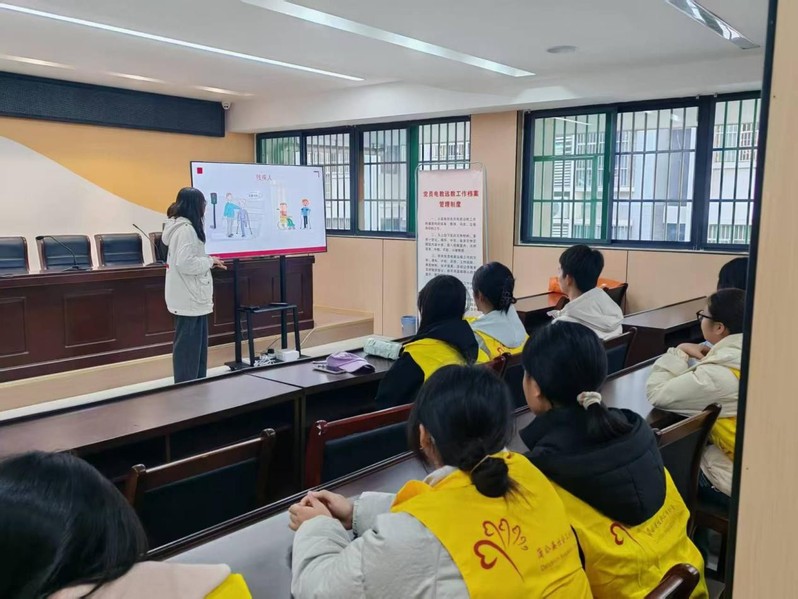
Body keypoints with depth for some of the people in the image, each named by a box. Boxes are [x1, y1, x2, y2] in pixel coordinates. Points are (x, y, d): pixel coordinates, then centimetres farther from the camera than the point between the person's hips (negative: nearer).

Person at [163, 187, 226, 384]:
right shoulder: (186, 229, -18)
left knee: (196, 345, 16)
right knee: (188, 346, -3)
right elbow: (185, 263, -26)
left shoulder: (182, 226, 14)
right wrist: (209, 261, -13)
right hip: (188, 298, -11)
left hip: (191, 296, 11)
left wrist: (208, 262, 12)